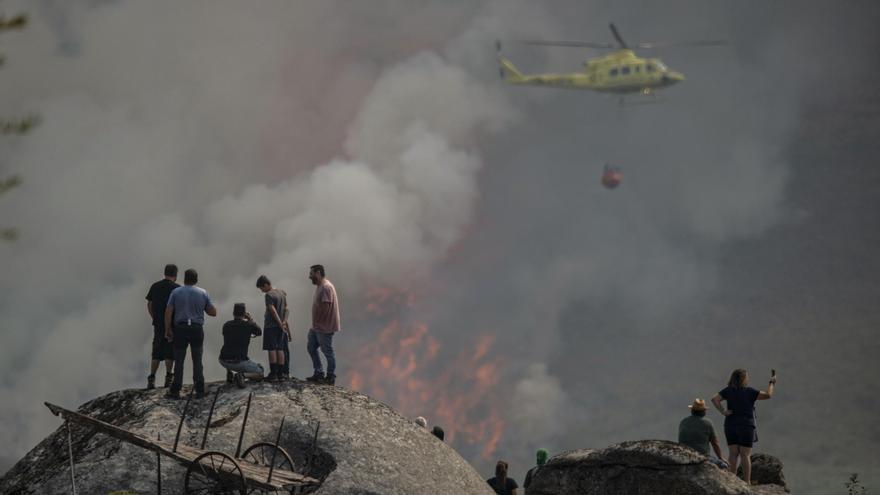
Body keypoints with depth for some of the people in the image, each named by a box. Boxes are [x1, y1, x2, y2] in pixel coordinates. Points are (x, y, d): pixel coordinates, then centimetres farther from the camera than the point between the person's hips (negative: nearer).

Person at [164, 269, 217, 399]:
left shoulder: (176, 292, 1)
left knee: (179, 360, 3)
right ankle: (199, 390, 4)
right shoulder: (203, 293, 3)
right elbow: (213, 312, 5)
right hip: (197, 329, 1)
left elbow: (168, 312, -4)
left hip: (180, 329, -1)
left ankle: (175, 390, 1)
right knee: (197, 360, 7)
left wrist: (168, 330, 1)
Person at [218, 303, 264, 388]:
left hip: (224, 361, 4)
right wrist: (250, 319, 23)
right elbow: (259, 332, 17)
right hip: (239, 362, -4)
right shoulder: (249, 325, -5)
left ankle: (231, 373, 14)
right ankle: (243, 375, -15)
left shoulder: (226, 325, 7)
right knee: (260, 373, 13)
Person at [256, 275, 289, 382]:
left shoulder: (269, 295, -13)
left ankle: (273, 373, -6)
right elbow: (286, 309, 7)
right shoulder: (282, 293, 11)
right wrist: (284, 322, -2)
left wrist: (281, 324, -15)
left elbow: (273, 311, -18)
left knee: (272, 349, -4)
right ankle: (281, 373, 9)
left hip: (270, 326, -7)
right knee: (280, 349, 8)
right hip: (280, 327, 7)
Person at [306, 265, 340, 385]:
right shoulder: (319, 286, 13)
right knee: (311, 348, 14)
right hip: (317, 327, 11)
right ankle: (318, 374, 20)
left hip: (324, 327, -11)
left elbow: (326, 307, -24)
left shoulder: (326, 287, -19)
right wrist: (314, 323, 11)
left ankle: (331, 377, 6)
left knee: (327, 352, -2)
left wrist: (317, 321, -16)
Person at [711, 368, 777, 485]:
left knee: (733, 454, 7)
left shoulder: (728, 390, 0)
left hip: (730, 426, 3)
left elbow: (715, 399, -10)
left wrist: (722, 411, -10)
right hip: (746, 426, -3)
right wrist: (772, 383, 6)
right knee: (745, 455, -1)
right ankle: (747, 482, -1)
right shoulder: (749, 391, -9)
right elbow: (768, 395, -9)